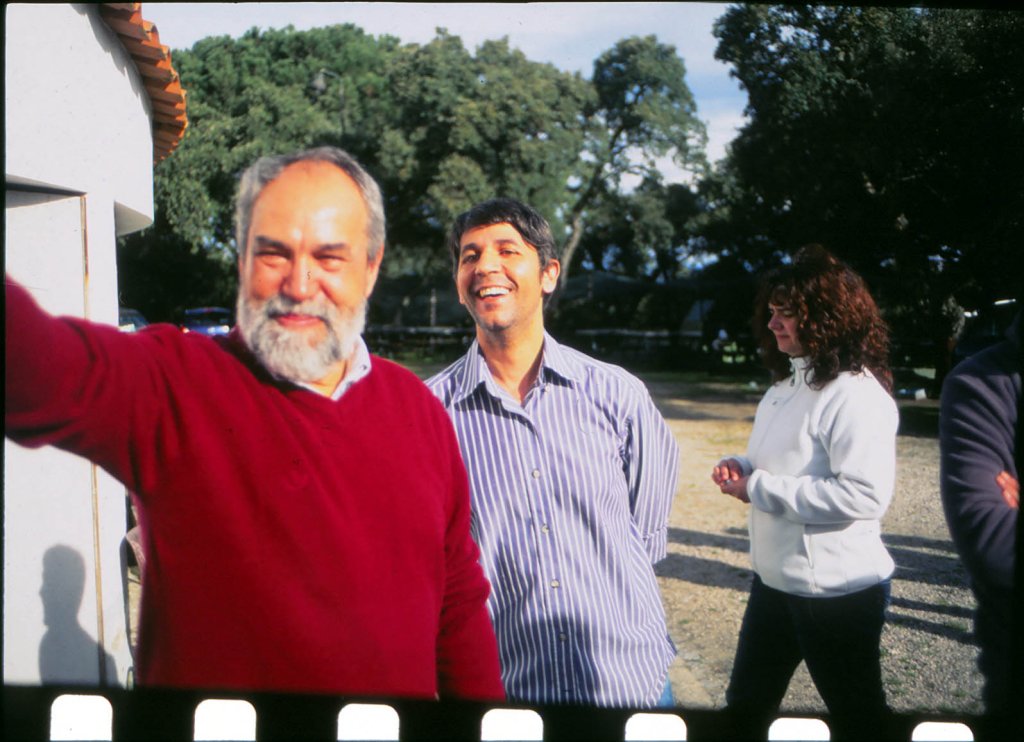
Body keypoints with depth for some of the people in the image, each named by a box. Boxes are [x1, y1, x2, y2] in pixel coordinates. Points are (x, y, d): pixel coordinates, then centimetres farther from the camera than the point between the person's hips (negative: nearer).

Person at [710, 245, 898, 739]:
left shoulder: (855, 393, -21)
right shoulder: (786, 382, 9)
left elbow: (866, 493, -31)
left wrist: (759, 489, -24)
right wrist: (741, 468, -1)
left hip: (836, 589, -9)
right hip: (774, 580, 9)